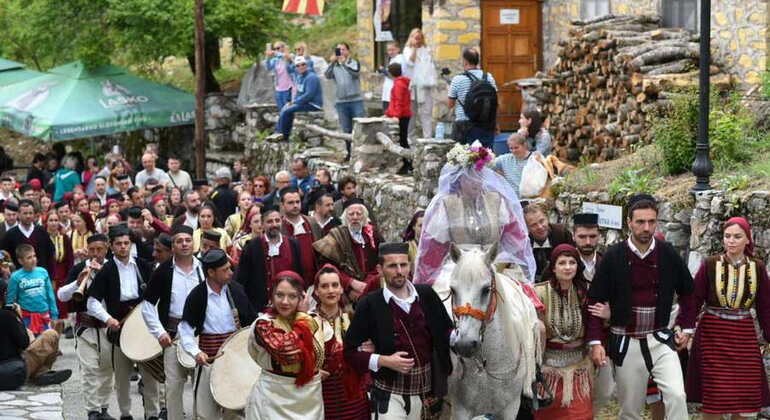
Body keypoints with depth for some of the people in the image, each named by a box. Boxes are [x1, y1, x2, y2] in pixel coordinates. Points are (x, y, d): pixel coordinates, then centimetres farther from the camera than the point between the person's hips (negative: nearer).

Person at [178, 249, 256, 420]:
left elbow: (251, 320, 11)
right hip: (209, 358, -2)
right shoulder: (197, 295, -9)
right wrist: (196, 352, -20)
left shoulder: (236, 290, 0)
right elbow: (185, 328, -5)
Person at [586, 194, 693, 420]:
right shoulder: (613, 257, -7)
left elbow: (687, 291, 15)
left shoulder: (668, 254, -1)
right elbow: (595, 300, -3)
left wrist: (687, 327, 11)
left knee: (677, 396, -18)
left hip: (661, 340, 1)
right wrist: (595, 342, -9)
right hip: (625, 343, -1)